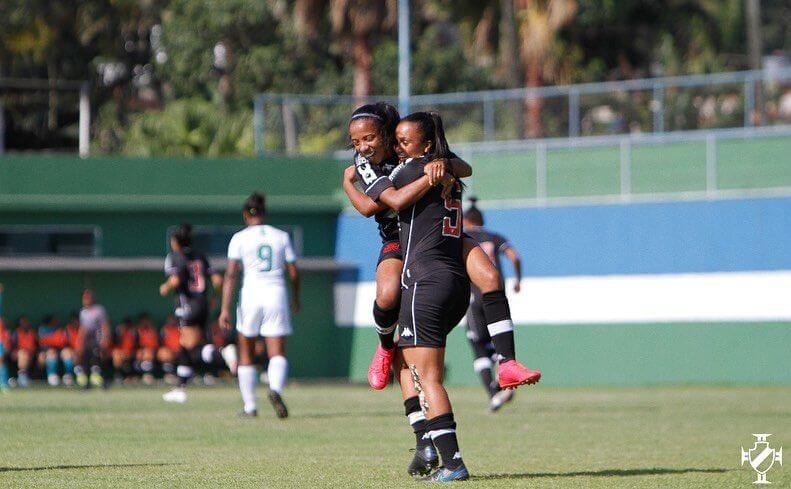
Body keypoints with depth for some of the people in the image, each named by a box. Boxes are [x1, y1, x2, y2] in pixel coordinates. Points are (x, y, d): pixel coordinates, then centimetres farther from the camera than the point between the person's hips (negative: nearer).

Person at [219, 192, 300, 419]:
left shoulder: (239, 238, 1)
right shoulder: (281, 236, 7)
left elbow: (231, 274, -7)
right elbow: (294, 273, 8)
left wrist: (225, 308, -9)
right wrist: (296, 299, 25)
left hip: (250, 295, -1)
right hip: (277, 295, 1)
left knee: (246, 355, 15)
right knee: (278, 354, -3)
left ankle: (249, 406, 16)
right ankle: (275, 389, -33)